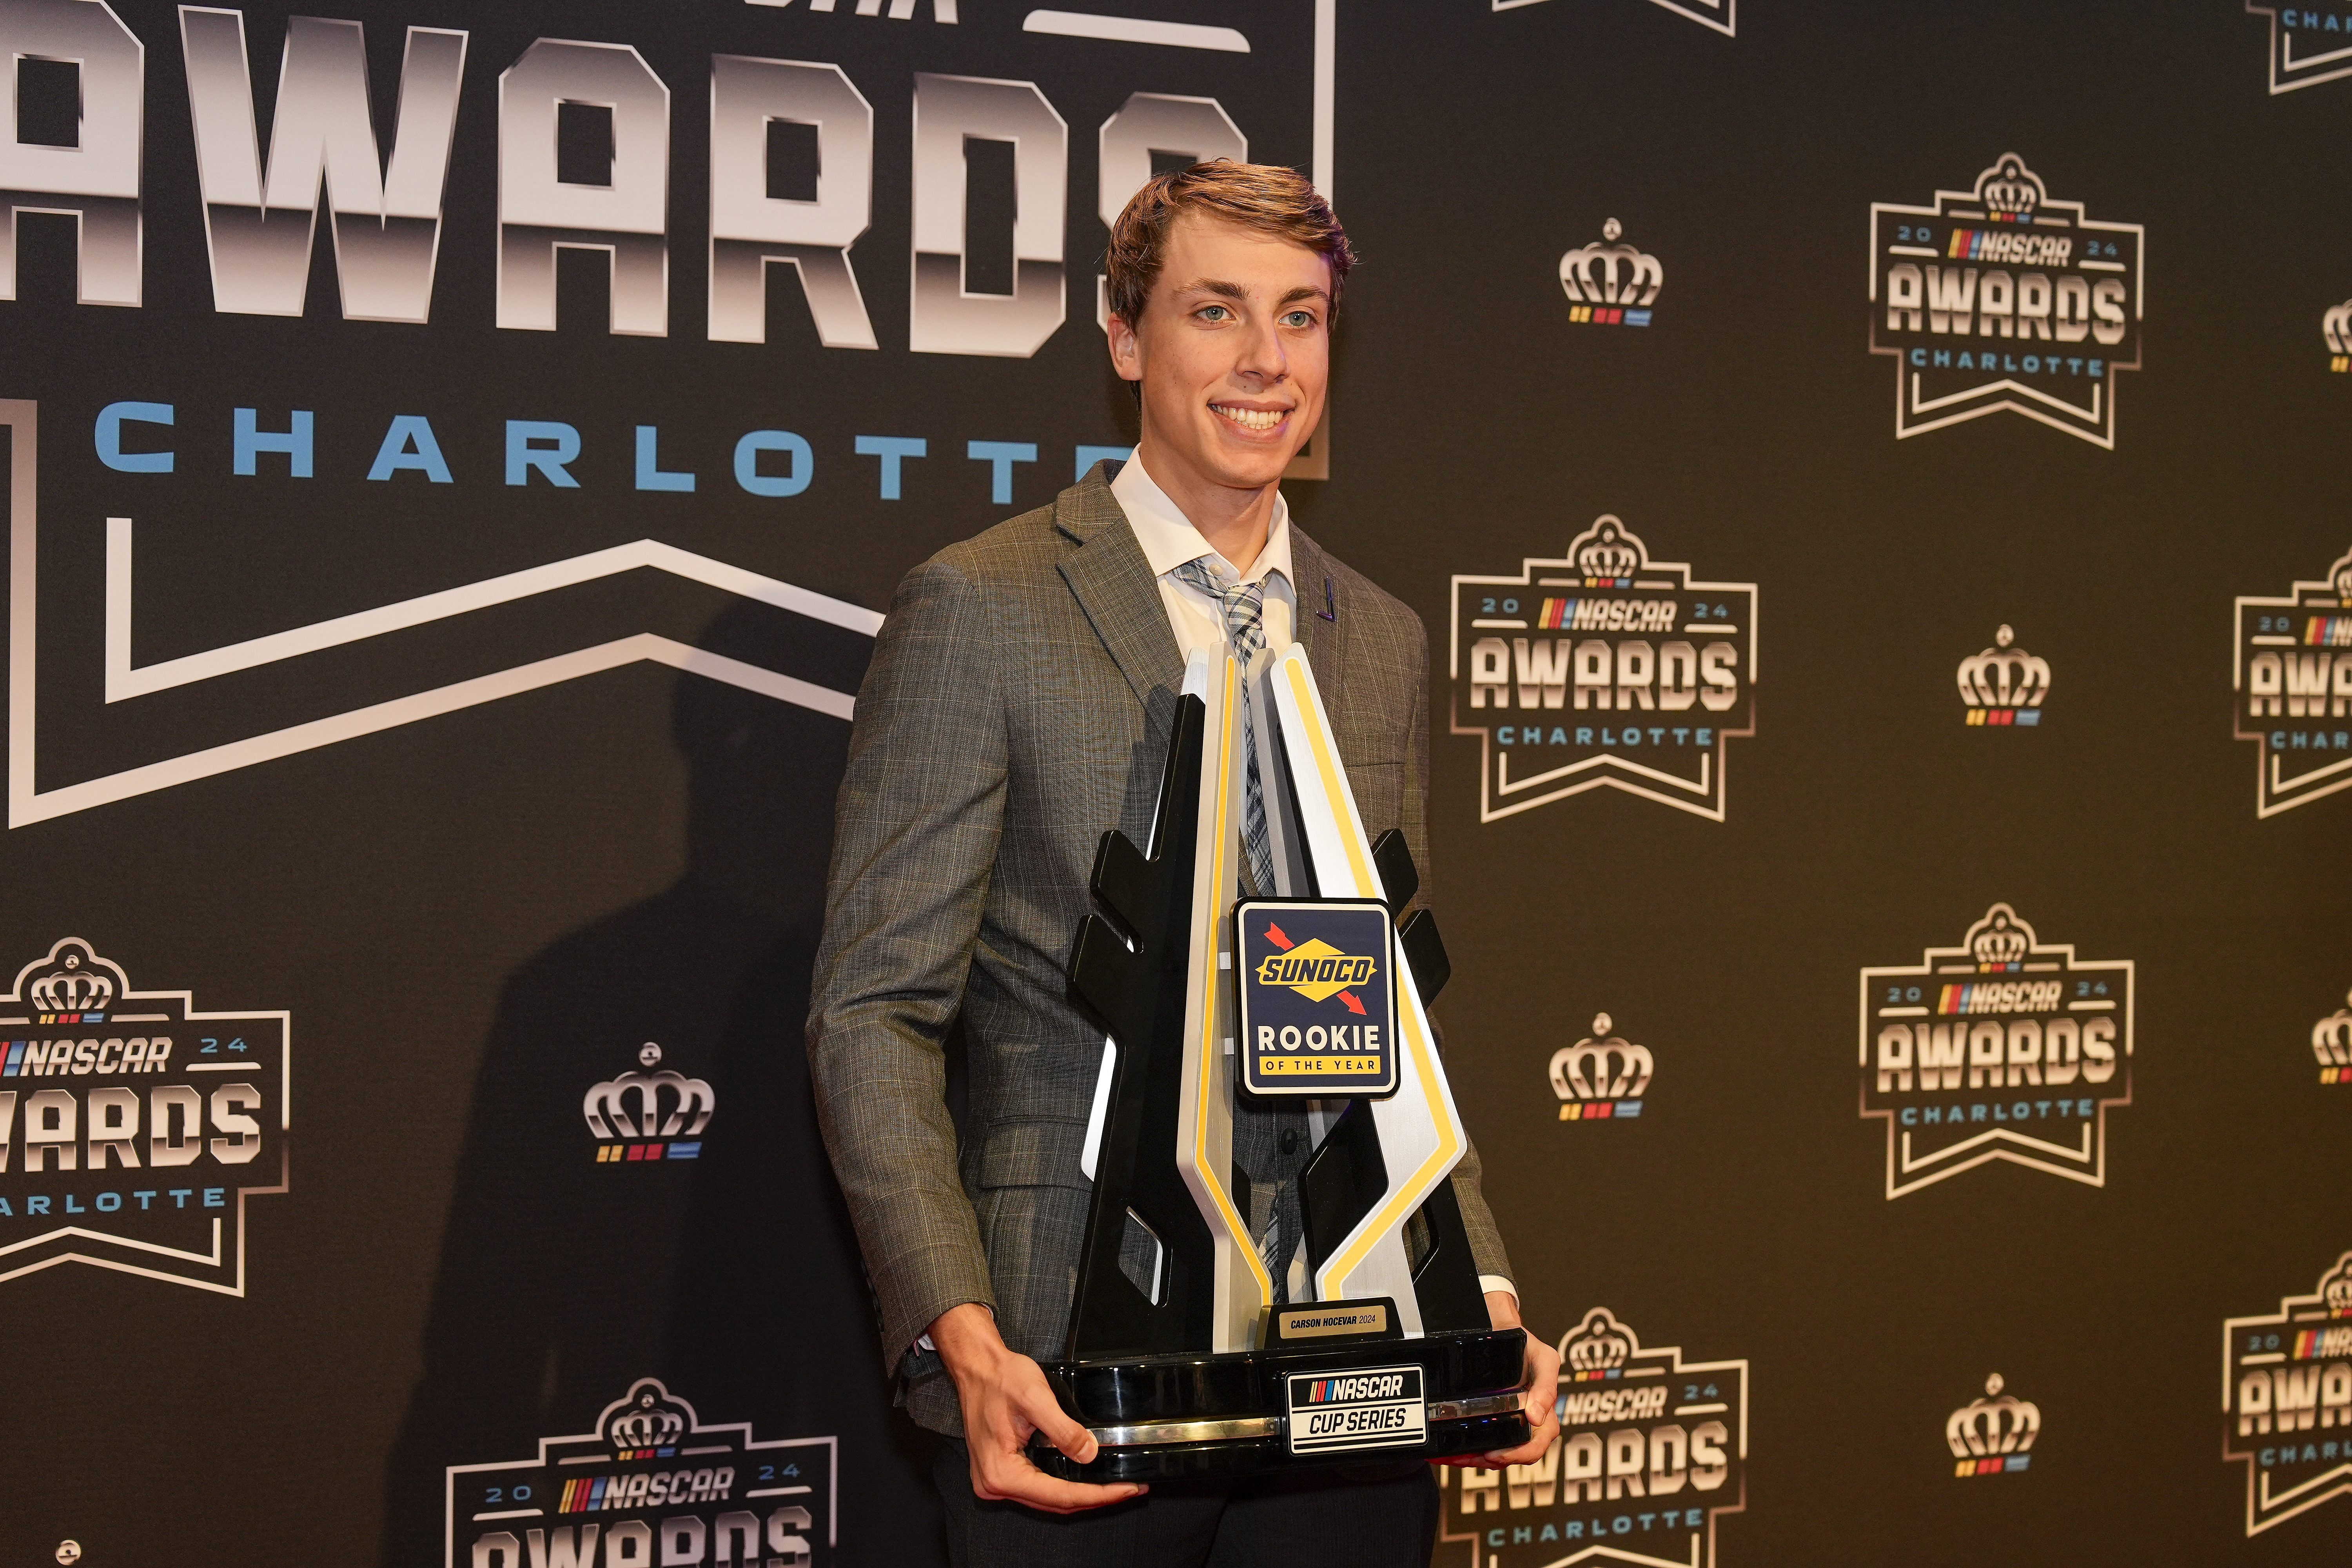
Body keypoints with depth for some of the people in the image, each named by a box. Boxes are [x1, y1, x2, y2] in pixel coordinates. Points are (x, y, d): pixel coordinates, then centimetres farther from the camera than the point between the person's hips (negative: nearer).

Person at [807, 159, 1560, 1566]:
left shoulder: (1388, 644, 12)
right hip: (1075, 1390, -4)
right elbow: (873, 1014, -7)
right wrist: (963, 1340, -19)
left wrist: (1484, 1291, 2)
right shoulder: (980, 609, -5)